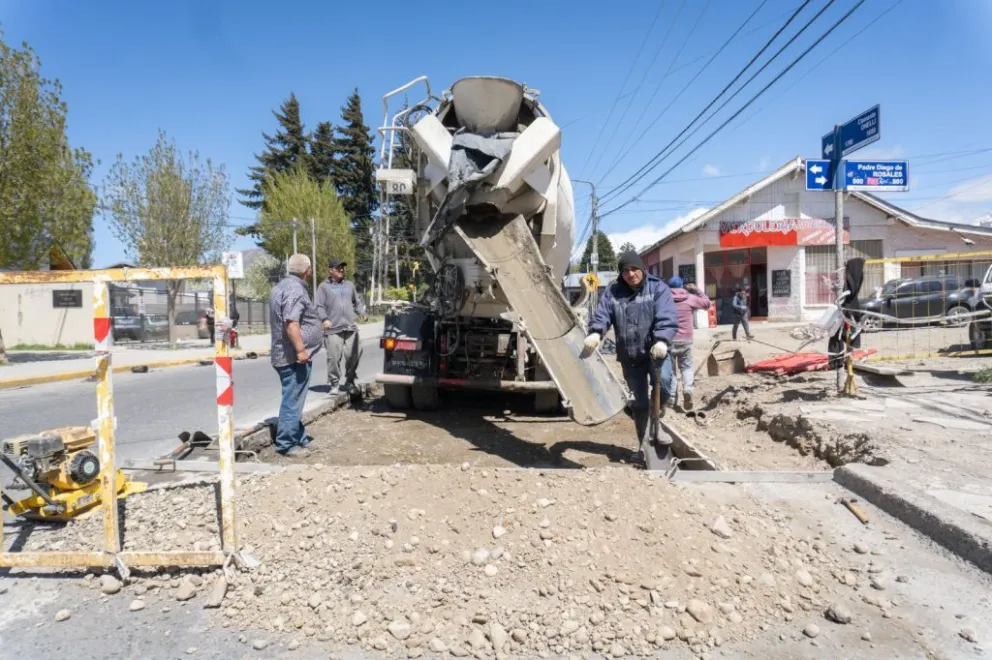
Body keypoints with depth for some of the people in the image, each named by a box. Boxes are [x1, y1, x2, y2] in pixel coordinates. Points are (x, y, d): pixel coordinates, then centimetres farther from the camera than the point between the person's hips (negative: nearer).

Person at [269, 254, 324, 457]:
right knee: (292, 401, -5)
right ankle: (286, 444, 1)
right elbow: (291, 322, -26)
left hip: (285, 354, 11)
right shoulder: (295, 289, -16)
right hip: (294, 356, -11)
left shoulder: (282, 286, 17)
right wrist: (300, 350, -26)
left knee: (294, 400, 16)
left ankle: (299, 439, 24)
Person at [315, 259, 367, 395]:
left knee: (353, 355, 1)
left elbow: (357, 302, 26)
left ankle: (350, 381, 18)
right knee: (334, 358, -7)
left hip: (351, 328, 4)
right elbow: (319, 306, 0)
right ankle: (334, 384, 4)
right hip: (333, 329, -4)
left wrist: (362, 313, 8)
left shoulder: (349, 285, 21)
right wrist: (324, 319, -14)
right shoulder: (324, 286, 6)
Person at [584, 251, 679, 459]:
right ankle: (642, 442, 28)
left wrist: (662, 340, -35)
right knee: (639, 401, 11)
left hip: (655, 349, -3)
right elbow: (602, 314, -7)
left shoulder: (657, 288, -3)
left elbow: (667, 317, -17)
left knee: (663, 381, -30)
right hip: (629, 356, 3)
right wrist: (595, 332, -30)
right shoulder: (613, 292, 5)